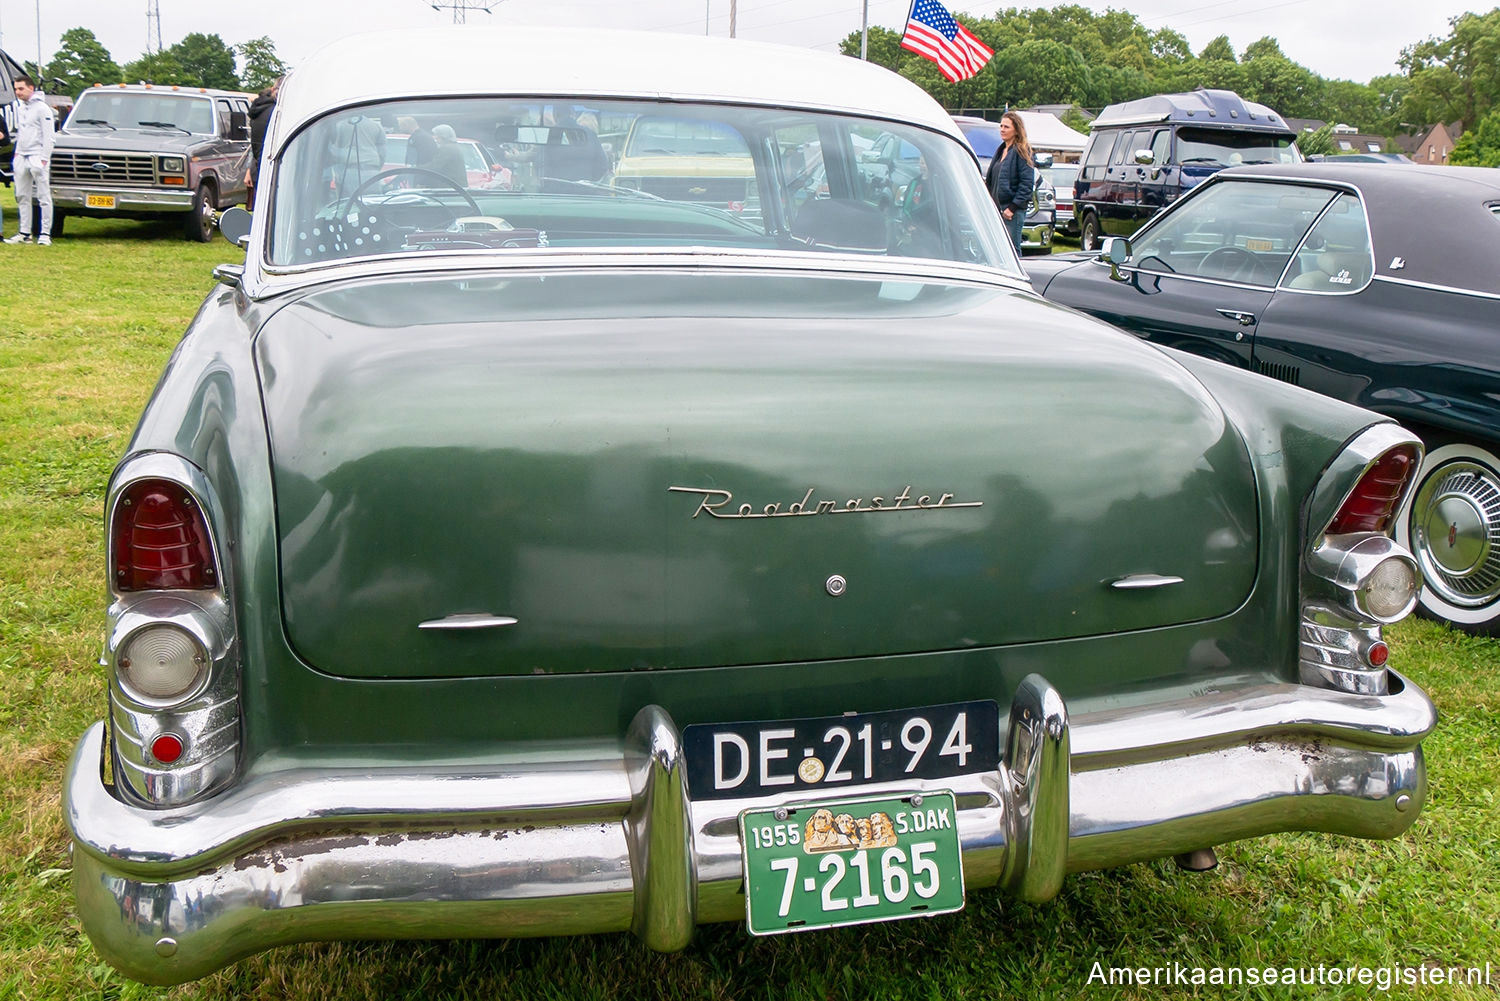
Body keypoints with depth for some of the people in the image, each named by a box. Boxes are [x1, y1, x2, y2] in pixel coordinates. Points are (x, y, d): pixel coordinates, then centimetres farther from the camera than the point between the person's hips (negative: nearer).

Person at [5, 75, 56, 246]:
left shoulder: (42, 108, -8)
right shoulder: (22, 107, 16)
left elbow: (49, 136, -12)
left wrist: (44, 159, -16)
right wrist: (17, 151, 13)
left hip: (37, 158, -8)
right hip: (21, 157, 8)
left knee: (43, 197, -4)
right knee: (22, 197, 9)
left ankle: (45, 234, -3)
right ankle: (24, 233, 14)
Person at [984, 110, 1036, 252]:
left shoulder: (1021, 152, -6)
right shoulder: (1001, 151, 19)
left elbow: (1027, 183, -12)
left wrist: (1013, 207, -17)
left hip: (1014, 210, -8)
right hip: (997, 208, 8)